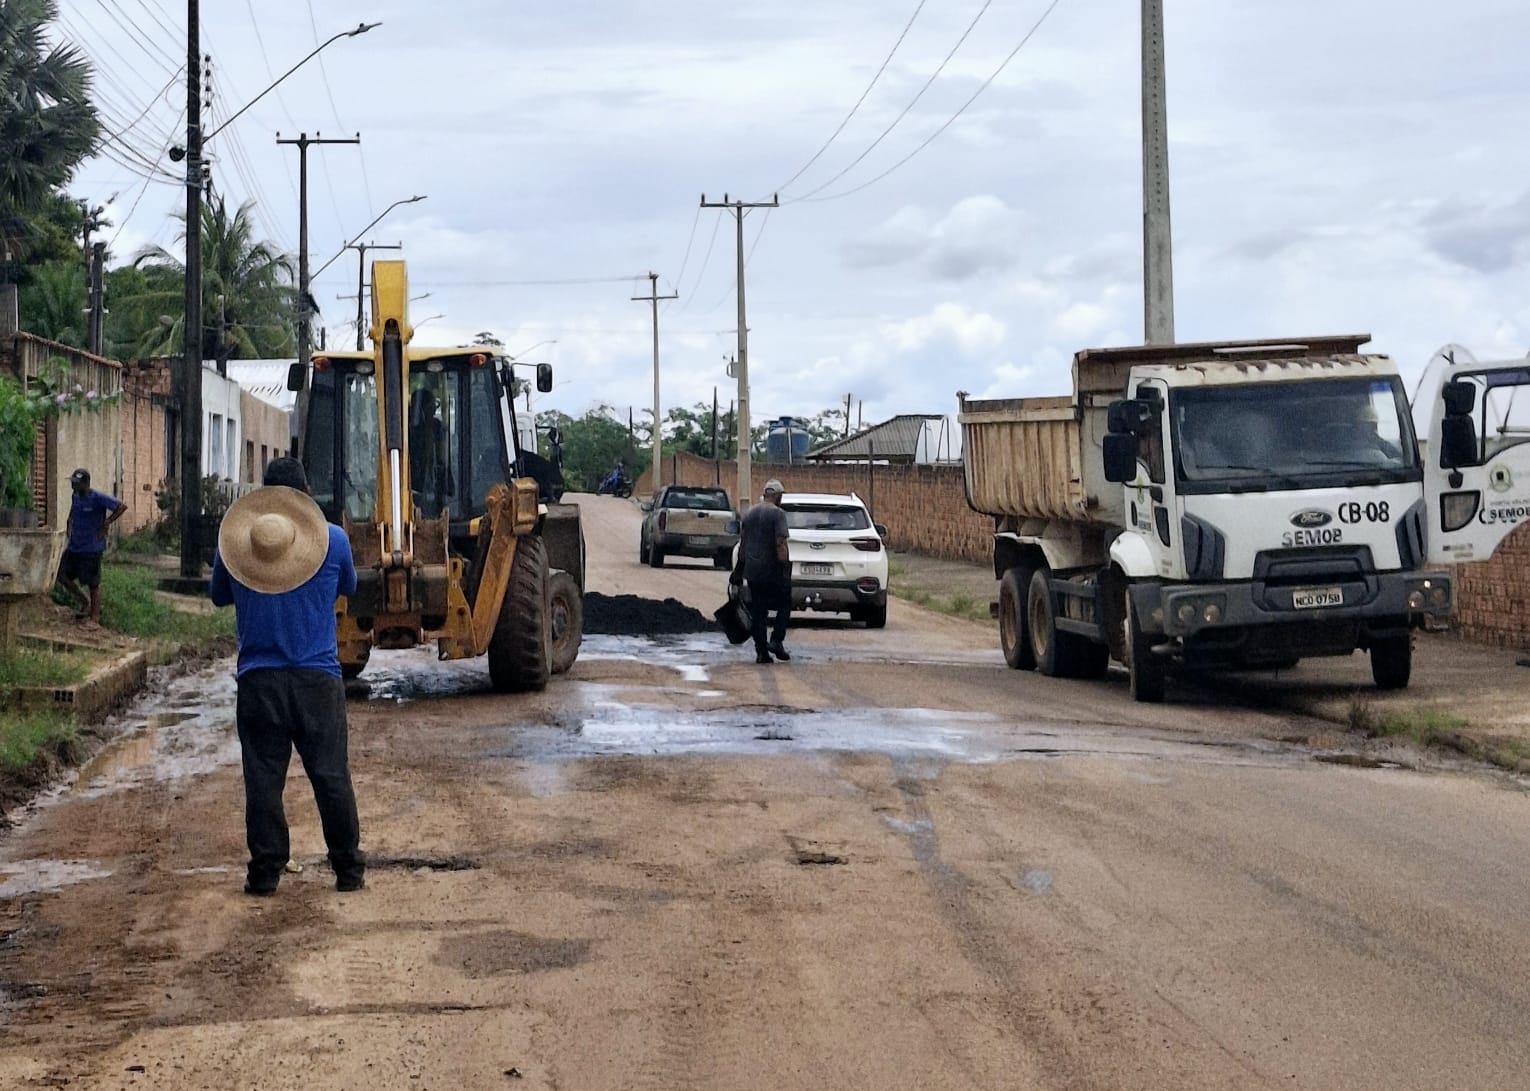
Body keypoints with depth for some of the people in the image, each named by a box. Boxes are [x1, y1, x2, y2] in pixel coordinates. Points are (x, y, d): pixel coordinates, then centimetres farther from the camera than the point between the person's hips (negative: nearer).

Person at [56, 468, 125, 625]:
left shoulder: (97, 498, -15)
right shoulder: (75, 497, 8)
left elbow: (122, 506, -19)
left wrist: (105, 524, -16)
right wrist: (70, 537, 17)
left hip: (91, 549, -7)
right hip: (73, 547, 7)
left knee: (93, 583, -1)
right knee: (63, 577, 3)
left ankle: (95, 618, 8)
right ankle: (85, 602, 23)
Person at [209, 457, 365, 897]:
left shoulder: (233, 541, 1)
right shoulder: (334, 539, 0)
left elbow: (219, 596, 17)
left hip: (258, 680, 0)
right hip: (319, 679, 0)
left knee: (263, 778, 6)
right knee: (331, 776, 6)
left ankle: (265, 872, 7)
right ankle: (349, 869, 11)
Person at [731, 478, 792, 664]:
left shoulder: (749, 514, 11)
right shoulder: (777, 514, -9)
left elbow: (742, 544, 14)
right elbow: (780, 544, -17)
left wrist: (739, 569, 19)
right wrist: (785, 568, -17)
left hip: (752, 570, 6)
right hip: (772, 570, -5)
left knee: (757, 612, 8)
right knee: (784, 605, 11)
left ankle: (761, 651, 6)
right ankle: (776, 640, -3)